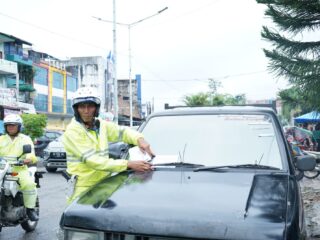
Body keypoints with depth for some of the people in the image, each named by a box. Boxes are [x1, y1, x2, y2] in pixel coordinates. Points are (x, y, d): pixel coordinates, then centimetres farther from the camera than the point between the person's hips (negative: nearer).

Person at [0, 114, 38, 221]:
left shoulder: (25, 139, 12)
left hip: (19, 169, -2)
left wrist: (29, 159, -26)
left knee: (29, 184, -29)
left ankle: (30, 209, -15)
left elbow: (31, 153, -2)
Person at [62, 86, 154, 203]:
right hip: (84, 188, -6)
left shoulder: (101, 124, 6)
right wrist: (128, 164, -28)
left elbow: (123, 131, 14)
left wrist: (139, 139, -10)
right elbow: (92, 160, -22)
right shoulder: (72, 132, -14)